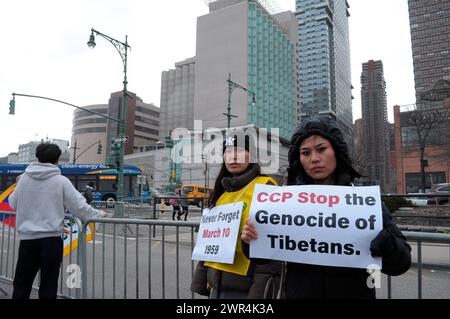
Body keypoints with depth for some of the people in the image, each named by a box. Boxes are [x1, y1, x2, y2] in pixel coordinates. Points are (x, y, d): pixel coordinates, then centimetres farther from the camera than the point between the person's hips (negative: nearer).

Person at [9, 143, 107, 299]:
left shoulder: (24, 178, 2)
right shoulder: (61, 181, -7)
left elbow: (13, 203, 15)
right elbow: (79, 206, -5)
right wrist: (98, 214, 11)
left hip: (27, 238, 3)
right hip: (52, 238, -3)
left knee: (21, 283, 17)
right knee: (48, 285, 8)